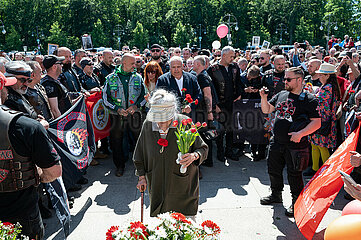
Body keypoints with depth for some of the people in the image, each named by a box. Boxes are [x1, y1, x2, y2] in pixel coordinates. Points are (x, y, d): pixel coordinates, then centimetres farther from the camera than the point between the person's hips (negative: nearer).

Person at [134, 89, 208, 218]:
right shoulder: (148, 125, -6)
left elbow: (203, 148, -5)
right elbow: (140, 153, 9)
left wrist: (194, 156, -26)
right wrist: (142, 176, 6)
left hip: (183, 189, -2)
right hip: (157, 187, 3)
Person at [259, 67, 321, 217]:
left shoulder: (309, 100, -8)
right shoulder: (281, 95, 9)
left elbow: (317, 122, -12)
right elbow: (266, 110, 14)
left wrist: (301, 133, -24)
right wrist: (263, 98, -4)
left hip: (295, 145, -6)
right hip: (276, 142, 6)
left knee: (294, 175, 4)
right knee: (273, 170, 17)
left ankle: (296, 203, 23)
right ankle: (276, 195, 39)